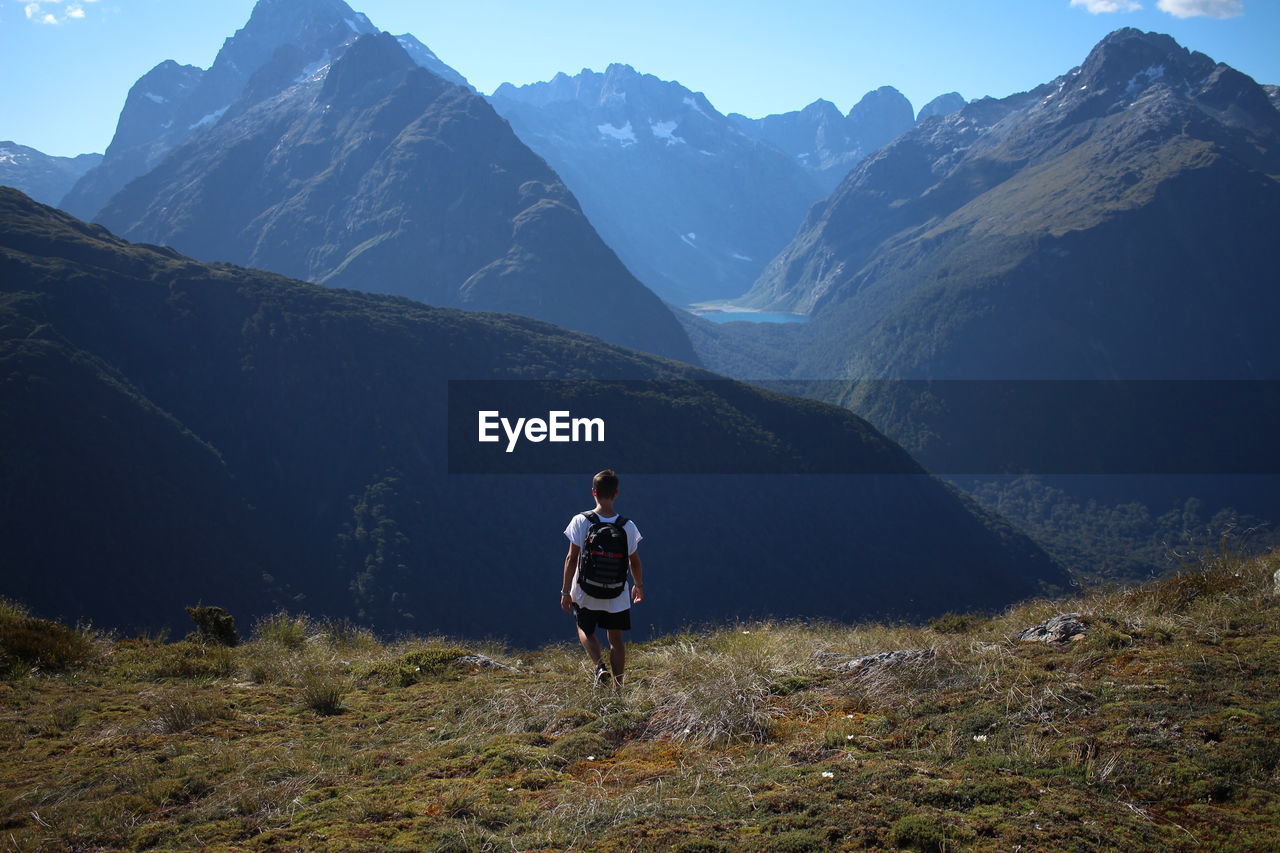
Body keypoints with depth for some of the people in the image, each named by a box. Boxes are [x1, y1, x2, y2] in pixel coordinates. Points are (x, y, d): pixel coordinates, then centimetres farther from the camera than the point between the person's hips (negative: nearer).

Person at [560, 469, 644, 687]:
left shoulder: (581, 521, -13)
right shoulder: (628, 525, -8)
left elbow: (571, 558, -13)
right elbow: (634, 561, 2)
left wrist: (565, 591, -5)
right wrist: (639, 586, 19)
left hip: (586, 592, -1)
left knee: (585, 631, 21)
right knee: (616, 638, 15)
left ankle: (599, 666, -2)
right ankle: (618, 686, 15)